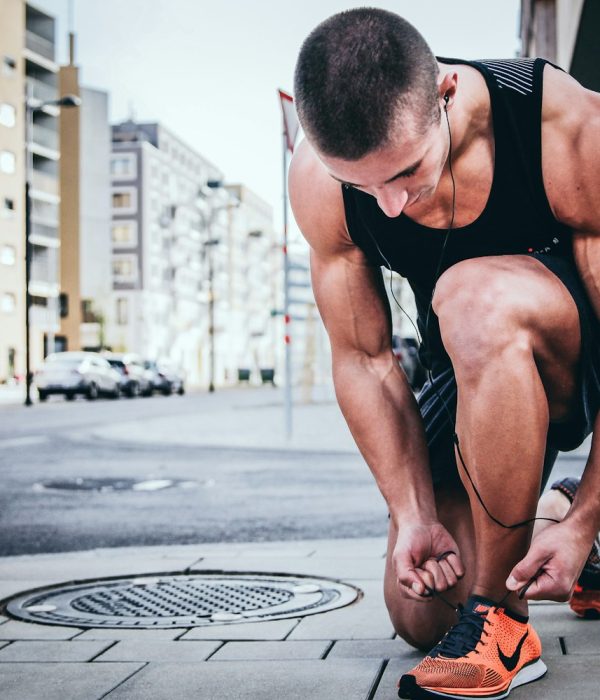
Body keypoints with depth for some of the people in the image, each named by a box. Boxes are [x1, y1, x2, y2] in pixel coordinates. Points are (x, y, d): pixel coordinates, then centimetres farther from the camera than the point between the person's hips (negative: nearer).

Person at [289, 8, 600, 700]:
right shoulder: (317, 180, -20)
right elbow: (363, 359, -11)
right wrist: (414, 514, -18)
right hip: (477, 376, 4)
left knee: (474, 298, -38)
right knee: (418, 614, 0)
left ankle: (501, 619, -25)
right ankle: (528, 510, 31)